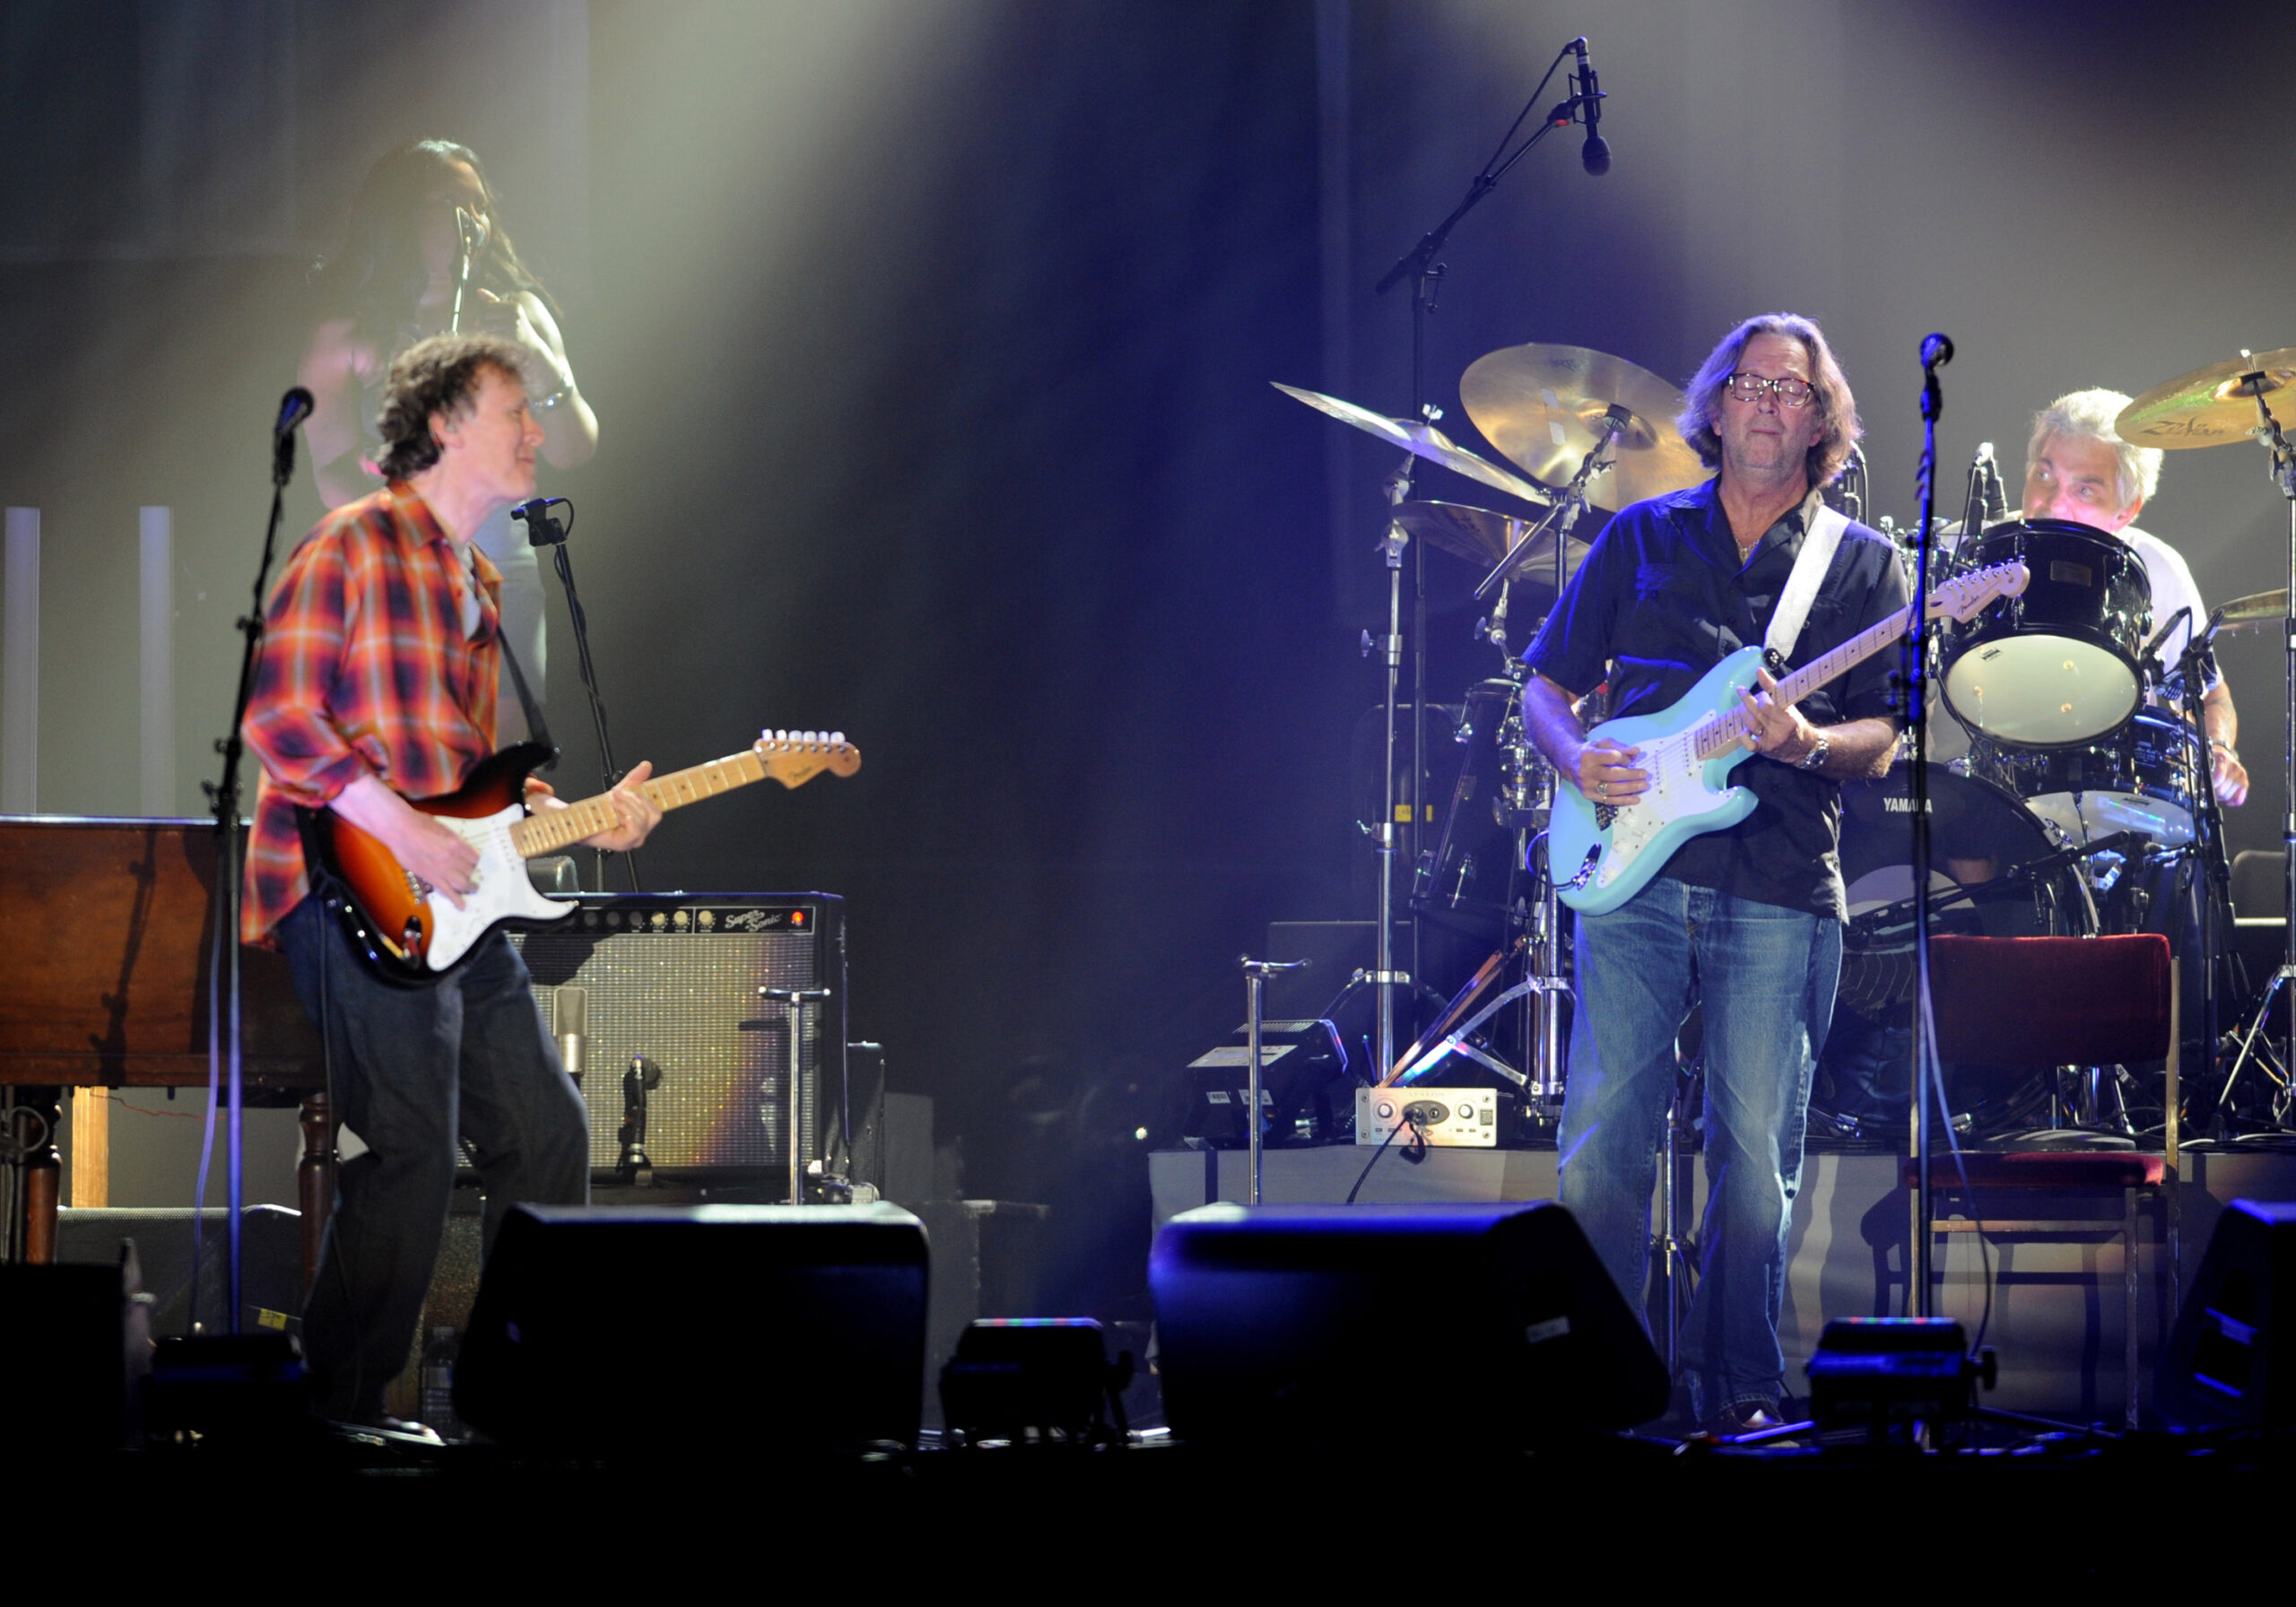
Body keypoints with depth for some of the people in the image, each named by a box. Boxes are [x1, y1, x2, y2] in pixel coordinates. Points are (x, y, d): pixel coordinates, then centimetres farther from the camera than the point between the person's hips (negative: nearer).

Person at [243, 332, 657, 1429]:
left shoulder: (479, 587, 21)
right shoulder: (354, 546, -7)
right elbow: (276, 712, -14)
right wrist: (398, 828, -19)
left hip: (453, 896, 9)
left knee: (546, 1134, 11)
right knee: (411, 1155, -15)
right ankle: (342, 1415, -7)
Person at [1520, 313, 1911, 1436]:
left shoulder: (1859, 565, 11)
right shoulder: (1641, 539, 14)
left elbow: (1881, 741, 5)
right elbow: (1547, 684, 16)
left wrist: (1807, 744, -16)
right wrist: (1576, 757, -5)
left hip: (1782, 889, -1)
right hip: (1635, 869, 1)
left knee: (1758, 1153, -2)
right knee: (1603, 1134, -5)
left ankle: (1739, 1391, 6)